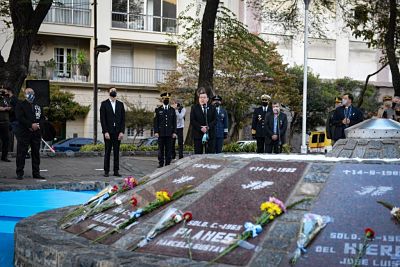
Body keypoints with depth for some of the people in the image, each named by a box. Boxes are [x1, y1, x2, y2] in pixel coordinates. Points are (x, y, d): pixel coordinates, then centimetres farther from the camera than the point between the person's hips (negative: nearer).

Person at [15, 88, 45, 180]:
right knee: (21, 153, -3)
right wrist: (31, 125, -17)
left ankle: (36, 173, 13)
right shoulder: (20, 105, 1)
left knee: (36, 153, 7)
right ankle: (19, 173, 2)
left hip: (36, 133, 5)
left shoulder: (38, 106, 17)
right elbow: (19, 117, -11)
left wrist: (38, 125, -6)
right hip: (23, 133, -5)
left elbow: (42, 117, 14)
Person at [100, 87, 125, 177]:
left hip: (118, 132, 2)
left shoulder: (120, 104, 12)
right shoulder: (104, 104, 4)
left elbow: (123, 119, 8)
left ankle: (116, 171, 6)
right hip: (108, 132, -2)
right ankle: (106, 171, 3)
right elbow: (102, 119, -2)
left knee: (117, 152, 3)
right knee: (107, 152, 0)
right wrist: (105, 132, -11)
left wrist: (122, 132, -3)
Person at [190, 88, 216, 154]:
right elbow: (192, 121, -2)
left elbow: (214, 120, 4)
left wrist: (208, 127, -13)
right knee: (198, 154, 0)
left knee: (210, 153, 0)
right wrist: (200, 128, -14)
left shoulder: (212, 108, 11)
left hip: (210, 134, 1)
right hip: (198, 134, -1)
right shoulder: (194, 108, 7)